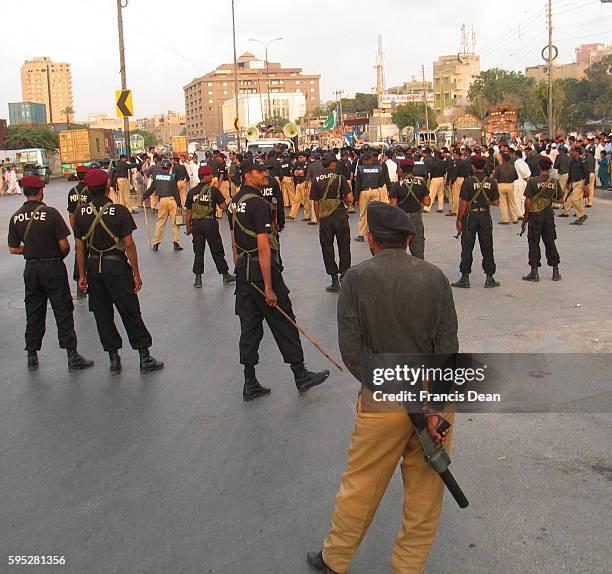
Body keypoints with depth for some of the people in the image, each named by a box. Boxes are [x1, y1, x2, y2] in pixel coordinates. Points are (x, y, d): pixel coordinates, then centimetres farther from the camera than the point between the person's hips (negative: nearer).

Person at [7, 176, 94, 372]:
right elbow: (64, 245, -15)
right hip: (53, 267, -4)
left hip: (30, 268, 4)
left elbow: (13, 249, 3)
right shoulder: (50, 213, -14)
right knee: (63, 311, 3)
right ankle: (72, 356, 5)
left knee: (33, 313, 14)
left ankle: (32, 356, 20)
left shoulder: (16, 217, -1)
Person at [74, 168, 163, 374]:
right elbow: (129, 244, -12)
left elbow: (80, 247, 1)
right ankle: (145, 358, 10)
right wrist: (136, 273, -5)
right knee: (131, 313, 4)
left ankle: (114, 358, 19)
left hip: (93, 266, 3)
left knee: (102, 314, 13)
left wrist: (82, 275, 10)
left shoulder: (81, 213, -2)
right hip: (116, 266, -3)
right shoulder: (119, 211, -12)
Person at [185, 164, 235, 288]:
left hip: (196, 223, 3)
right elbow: (223, 206, -10)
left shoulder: (192, 192, 2)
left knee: (198, 251, 8)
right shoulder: (214, 190, -8)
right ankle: (225, 274, 20)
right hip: (210, 222, -3)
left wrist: (188, 227, 12)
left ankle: (198, 278, 7)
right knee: (217, 250, 9)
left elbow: (189, 212, 4)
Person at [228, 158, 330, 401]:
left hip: (243, 270, 9)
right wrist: (269, 288, -21)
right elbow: (263, 247, -21)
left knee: (249, 325, 10)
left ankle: (250, 384, 14)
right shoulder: (258, 203, -17)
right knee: (283, 323, 3)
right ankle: (301, 376, 15)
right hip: (262, 269, -9)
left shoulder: (235, 202, 11)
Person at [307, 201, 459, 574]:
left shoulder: (357, 279, -8)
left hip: (383, 403, -2)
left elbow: (351, 350, -14)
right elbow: (448, 346, -8)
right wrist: (432, 406, -9)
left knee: (360, 487, 15)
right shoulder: (434, 277, -3)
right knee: (425, 493, 16)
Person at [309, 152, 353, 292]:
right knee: (344, 246, 16)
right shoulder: (340, 178, -6)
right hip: (340, 216, -1)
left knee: (327, 248, 8)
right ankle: (344, 273, 16)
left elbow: (316, 203, 1)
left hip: (324, 218, 1)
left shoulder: (316, 181, -1)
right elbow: (350, 198, -10)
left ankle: (335, 280, 8)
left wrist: (319, 221, 11)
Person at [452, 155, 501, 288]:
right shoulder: (491, 182, -1)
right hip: (485, 216, 3)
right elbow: (496, 202, 1)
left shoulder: (468, 182, -11)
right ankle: (489, 278, 11)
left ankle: (465, 278, 4)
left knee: (467, 248, 3)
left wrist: (458, 220, -3)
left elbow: (463, 204, -11)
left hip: (470, 216, -3)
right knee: (487, 248, 9)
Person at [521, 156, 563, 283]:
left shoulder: (532, 181, -13)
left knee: (534, 243, 4)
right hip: (548, 215, 3)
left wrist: (526, 214, -1)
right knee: (550, 242, 12)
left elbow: (528, 201, -15)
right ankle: (555, 271, 15)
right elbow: (560, 200, 6)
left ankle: (534, 272, 4)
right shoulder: (555, 182, -2)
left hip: (535, 215, -3)